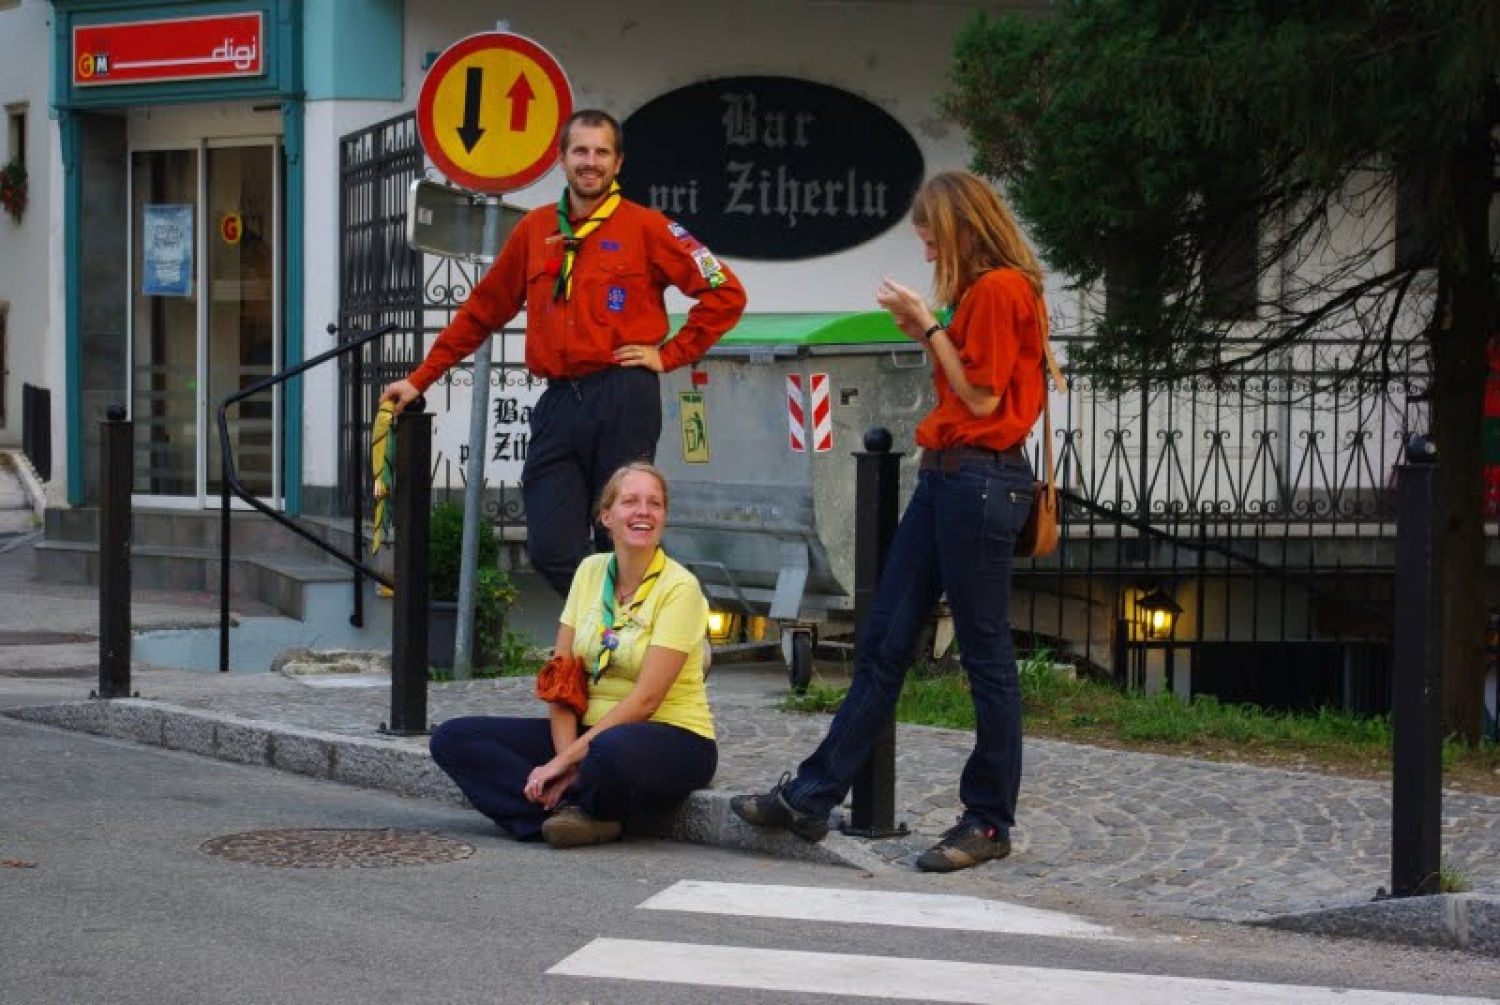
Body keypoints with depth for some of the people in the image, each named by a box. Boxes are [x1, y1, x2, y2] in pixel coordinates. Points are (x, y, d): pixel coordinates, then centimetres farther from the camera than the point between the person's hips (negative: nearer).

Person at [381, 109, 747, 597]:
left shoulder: (646, 227, 1)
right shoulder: (534, 229, 13)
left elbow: (725, 294, 1)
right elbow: (483, 311, 20)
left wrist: (670, 355, -3)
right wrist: (420, 378, 18)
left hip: (622, 399, -4)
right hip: (558, 401, 4)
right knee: (551, 550, -4)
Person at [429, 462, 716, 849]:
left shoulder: (679, 588, -12)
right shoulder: (590, 571, 6)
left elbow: (646, 699, -18)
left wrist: (566, 760, -22)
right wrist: (565, 754, -15)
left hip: (672, 738, -6)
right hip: (592, 730, 6)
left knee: (612, 750, -43)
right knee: (452, 738, -9)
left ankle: (565, 807, -9)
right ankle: (575, 811, -23)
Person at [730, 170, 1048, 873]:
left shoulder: (1001, 289, -12)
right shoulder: (979, 291, 17)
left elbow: (982, 399, -15)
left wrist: (928, 325, -9)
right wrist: (924, 332, 7)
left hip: (979, 479, -10)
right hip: (946, 474, 10)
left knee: (985, 656, -2)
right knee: (883, 643, 8)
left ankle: (989, 823, 7)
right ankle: (810, 799, 10)